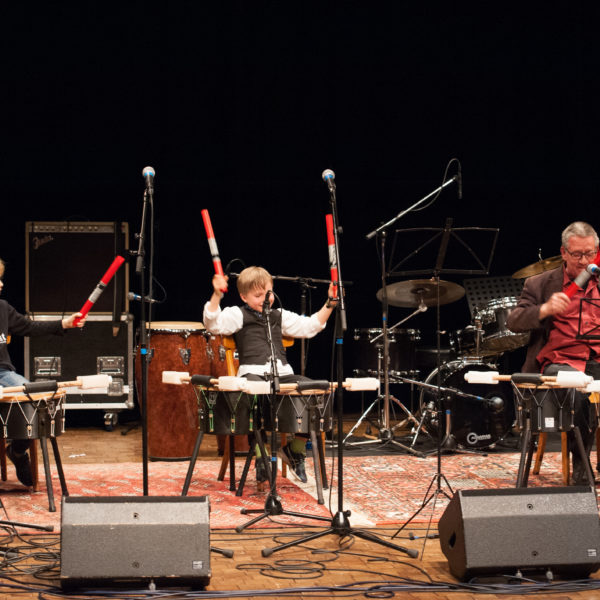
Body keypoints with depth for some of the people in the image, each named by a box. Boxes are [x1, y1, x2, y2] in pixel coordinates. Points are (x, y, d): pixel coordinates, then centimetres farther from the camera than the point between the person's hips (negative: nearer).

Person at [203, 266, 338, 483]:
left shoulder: (280, 316, 25)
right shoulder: (238, 315, 9)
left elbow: (310, 326, 25)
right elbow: (214, 323, -9)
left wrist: (330, 303, 15)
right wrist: (216, 296, -24)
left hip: (282, 374, 5)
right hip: (253, 374, -5)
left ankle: (296, 449, -1)